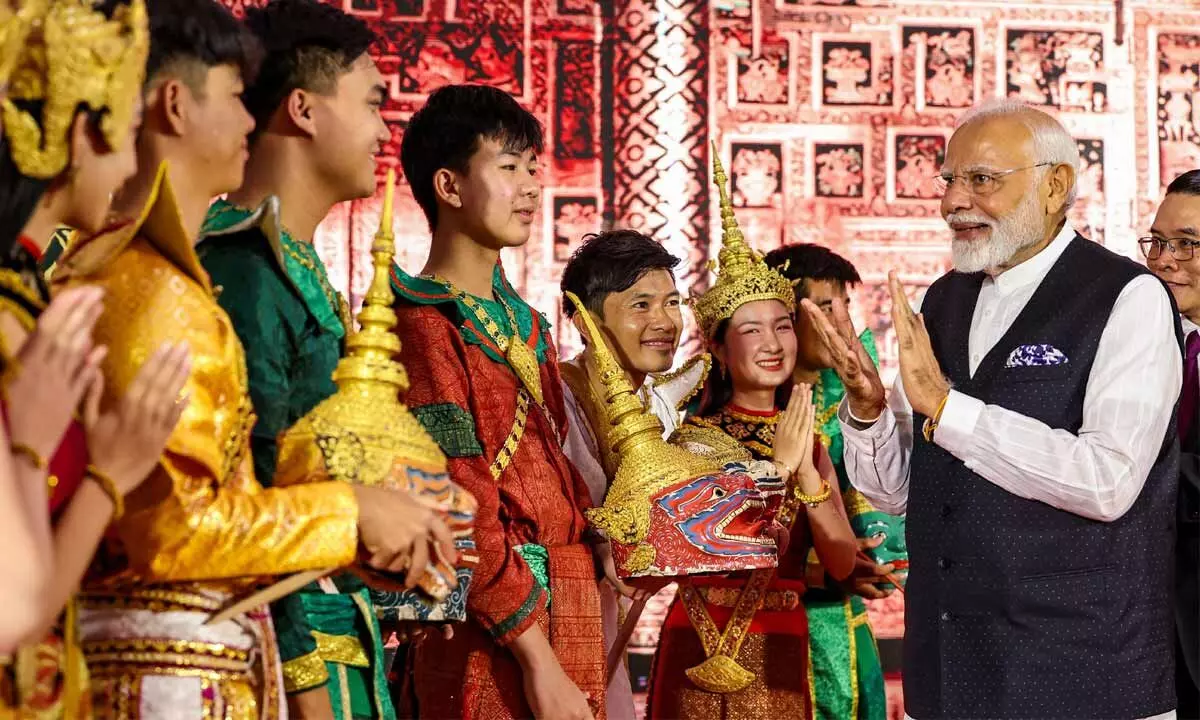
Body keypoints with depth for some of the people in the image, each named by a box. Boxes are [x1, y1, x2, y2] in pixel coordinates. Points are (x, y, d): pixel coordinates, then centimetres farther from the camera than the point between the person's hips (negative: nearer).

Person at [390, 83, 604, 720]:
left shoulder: (525, 325, 17)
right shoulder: (426, 326, -10)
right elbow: (461, 513, -16)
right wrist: (538, 659, -18)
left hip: (567, 616, 8)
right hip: (491, 638, -8)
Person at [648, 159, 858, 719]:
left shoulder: (809, 441, 6)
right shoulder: (694, 439, -3)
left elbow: (842, 564, -3)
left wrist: (806, 470, -15)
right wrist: (774, 467, -21)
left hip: (779, 650, 3)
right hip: (701, 645, -3)